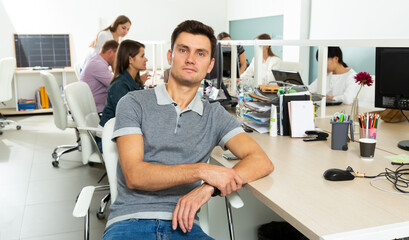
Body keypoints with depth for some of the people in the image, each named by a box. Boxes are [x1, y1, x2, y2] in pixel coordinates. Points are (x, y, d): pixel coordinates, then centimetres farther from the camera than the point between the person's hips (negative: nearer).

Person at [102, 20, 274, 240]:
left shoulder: (214, 115, 11)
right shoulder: (134, 104, 4)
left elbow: (262, 162, 0)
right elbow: (134, 175, -8)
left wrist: (208, 188, -17)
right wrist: (202, 170, -19)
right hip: (130, 220, -3)